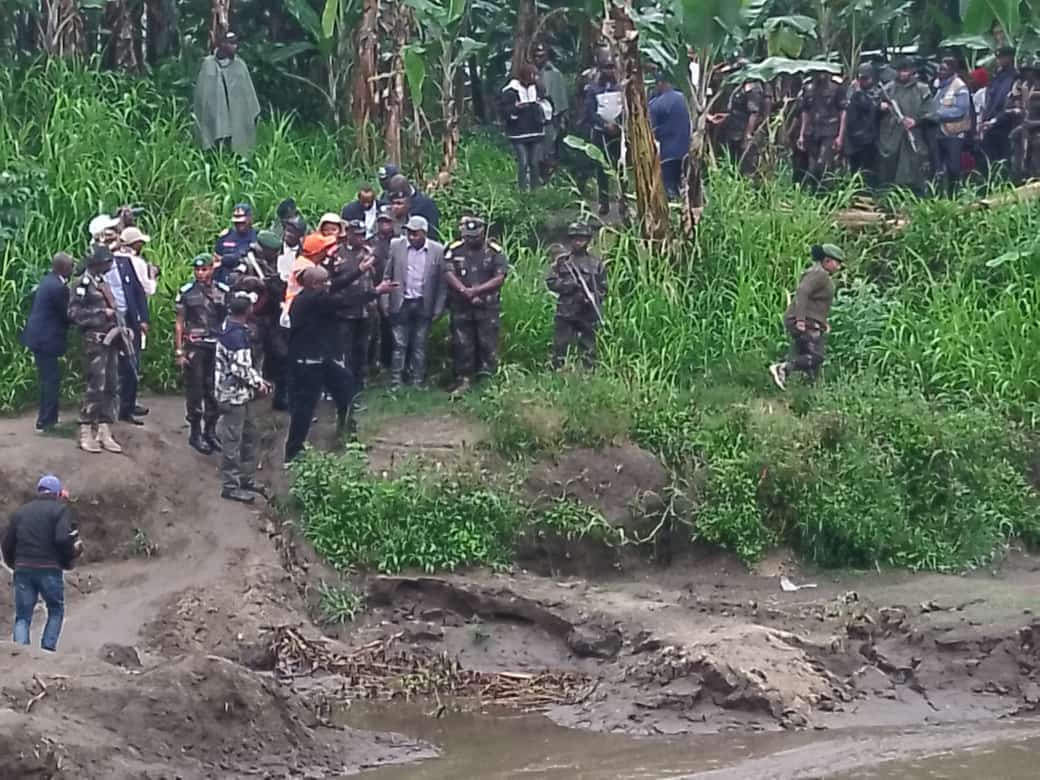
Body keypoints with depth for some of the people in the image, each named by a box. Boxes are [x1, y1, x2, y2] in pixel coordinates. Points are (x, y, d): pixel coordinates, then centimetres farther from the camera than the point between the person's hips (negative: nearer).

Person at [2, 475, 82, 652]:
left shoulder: (20, 511, 14)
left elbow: (6, 543, 11)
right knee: (56, 611, 14)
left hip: (23, 569, 3)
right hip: (49, 569, -3)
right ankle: (48, 648, 0)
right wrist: (69, 558, 2)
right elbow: (63, 538, -15)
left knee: (22, 616, 6)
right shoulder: (60, 509, 0)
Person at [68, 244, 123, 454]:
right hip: (95, 340, -8)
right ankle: (86, 432, -3)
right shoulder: (84, 283, -8)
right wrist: (101, 313, -16)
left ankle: (104, 432, 12)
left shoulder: (106, 282, 15)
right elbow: (74, 312, -13)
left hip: (112, 340, 8)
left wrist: (121, 326, 9)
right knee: (95, 386, -9)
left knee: (110, 387, 8)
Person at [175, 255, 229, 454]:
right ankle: (195, 433, 9)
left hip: (217, 346, 2)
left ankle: (210, 431, 20)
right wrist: (179, 352, -2)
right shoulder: (186, 292, -1)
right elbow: (179, 323, 2)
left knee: (214, 392, 6)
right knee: (195, 392, 0)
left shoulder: (224, 292, 4)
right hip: (194, 347, -2)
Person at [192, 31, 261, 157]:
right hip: (213, 113, -2)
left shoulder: (240, 65, 8)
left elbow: (248, 91, 10)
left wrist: (254, 113, 7)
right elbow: (201, 91, 6)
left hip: (237, 116, 2)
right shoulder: (208, 64, 2)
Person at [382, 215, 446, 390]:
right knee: (399, 344, 2)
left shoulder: (438, 251, -4)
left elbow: (441, 282, 0)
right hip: (401, 303, 0)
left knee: (420, 346, 7)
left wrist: (438, 308, -2)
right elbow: (387, 276, 2)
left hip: (424, 305, 0)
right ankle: (396, 381, 8)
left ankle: (418, 381, 14)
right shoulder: (396, 246, -2)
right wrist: (385, 303, -2)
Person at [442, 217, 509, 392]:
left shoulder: (495, 252, 1)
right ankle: (463, 380, 10)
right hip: (461, 307, 2)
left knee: (488, 345, -4)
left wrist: (476, 291, -14)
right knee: (462, 345, 4)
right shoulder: (455, 251, 6)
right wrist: (464, 292, -17)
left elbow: (499, 278, -6)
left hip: (488, 308, -2)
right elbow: (448, 274, -4)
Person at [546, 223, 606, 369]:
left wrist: (593, 297, -10)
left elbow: (603, 288, 10)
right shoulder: (561, 260, 8)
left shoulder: (596, 263, 11)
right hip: (565, 312, -1)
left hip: (588, 313, 1)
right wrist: (570, 284, -12)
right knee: (560, 350, -3)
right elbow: (550, 282, 3)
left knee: (588, 351, 3)